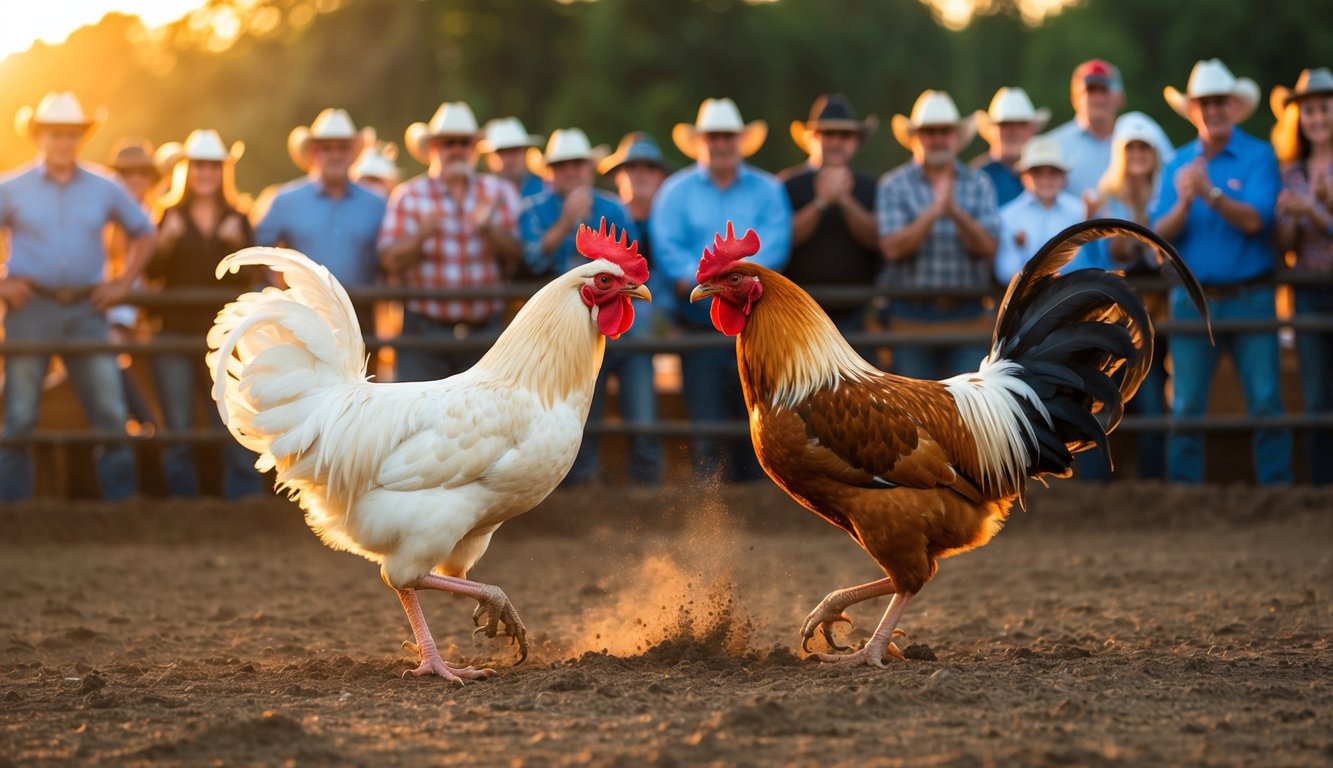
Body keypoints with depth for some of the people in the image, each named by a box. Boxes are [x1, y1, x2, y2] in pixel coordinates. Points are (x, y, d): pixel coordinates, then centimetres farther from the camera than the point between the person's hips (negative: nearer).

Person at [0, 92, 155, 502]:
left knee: (111, 412, -1)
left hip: (86, 311, 2)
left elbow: (144, 231, 20)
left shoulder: (104, 189, 8)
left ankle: (122, 498, 7)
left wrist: (124, 282, 9)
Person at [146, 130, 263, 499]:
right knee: (178, 431, -2)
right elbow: (152, 273, -2)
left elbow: (248, 278, 1)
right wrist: (165, 241, -19)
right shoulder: (169, 215, 8)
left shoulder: (237, 220, 10)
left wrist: (238, 244, -15)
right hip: (174, 333, 0)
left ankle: (244, 502, -3)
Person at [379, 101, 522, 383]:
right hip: (424, 332, -2)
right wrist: (422, 235, -22)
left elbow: (516, 255, 1)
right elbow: (390, 259, -5)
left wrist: (489, 229, -17)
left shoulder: (500, 192, 11)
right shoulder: (408, 195, 6)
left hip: (485, 331, 2)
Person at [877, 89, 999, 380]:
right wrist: (933, 212, -20)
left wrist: (955, 211, -19)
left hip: (968, 317, 1)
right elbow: (893, 248, -11)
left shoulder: (978, 184, 7)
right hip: (912, 318, -1)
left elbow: (987, 246, -4)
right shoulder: (894, 186, 2)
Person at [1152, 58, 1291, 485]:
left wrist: (1211, 194, -27)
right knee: (1186, 409, 2)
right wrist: (1183, 203, -18)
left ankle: (1276, 492, 1)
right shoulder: (1178, 164, 10)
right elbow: (1160, 235, 1)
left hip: (1250, 300, -2)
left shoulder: (1259, 157, 0)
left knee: (1266, 403, -4)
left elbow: (1254, 220, -14)